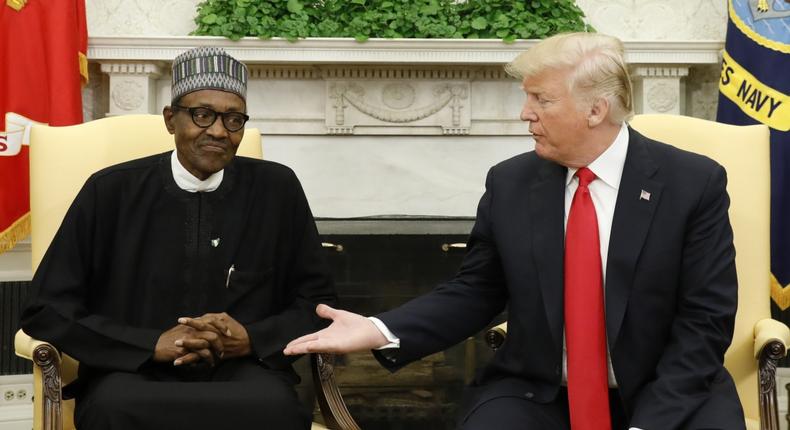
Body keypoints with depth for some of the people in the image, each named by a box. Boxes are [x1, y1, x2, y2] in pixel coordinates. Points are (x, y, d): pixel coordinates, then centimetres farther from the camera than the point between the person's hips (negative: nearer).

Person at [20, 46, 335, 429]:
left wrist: (251, 339, -11)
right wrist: (155, 344, -14)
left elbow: (318, 302, 9)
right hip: (134, 374, -1)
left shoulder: (278, 189, 3)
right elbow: (47, 310, -2)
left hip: (243, 372, 1)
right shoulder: (110, 192, -1)